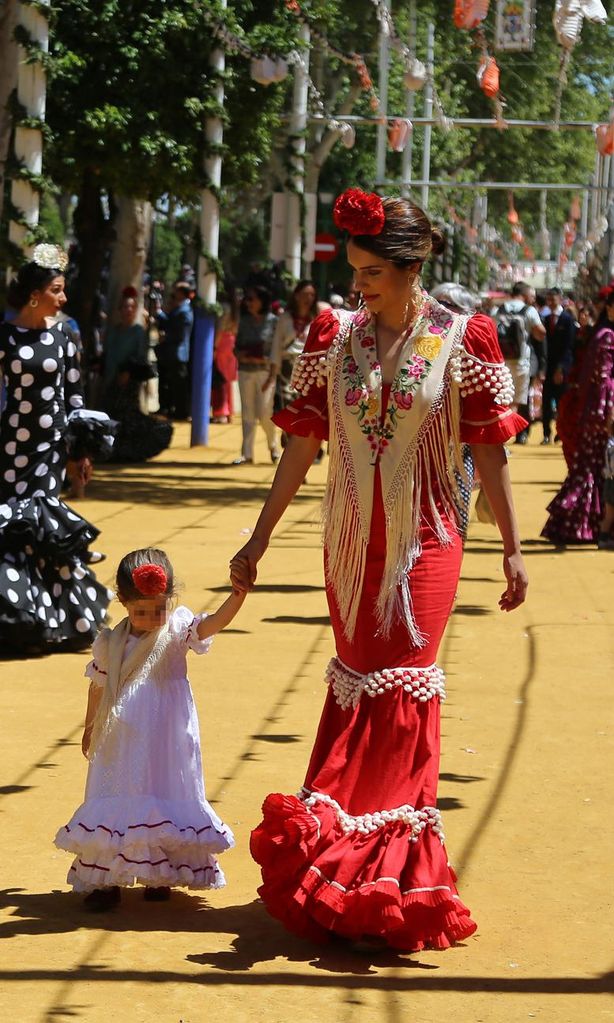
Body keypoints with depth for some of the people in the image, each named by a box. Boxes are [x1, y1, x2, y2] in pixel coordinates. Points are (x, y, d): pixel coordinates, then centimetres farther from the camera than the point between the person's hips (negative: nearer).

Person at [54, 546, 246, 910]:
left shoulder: (178, 628, -7)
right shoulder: (110, 643, -2)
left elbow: (214, 623, -25)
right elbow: (98, 686, 11)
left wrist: (238, 594, -42)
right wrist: (90, 728, 20)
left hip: (166, 738, -1)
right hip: (121, 740, 1)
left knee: (166, 794, 5)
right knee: (115, 801, 4)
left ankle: (159, 875, 19)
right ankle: (105, 879, 10)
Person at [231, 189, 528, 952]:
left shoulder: (462, 341, -5)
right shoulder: (335, 337, 3)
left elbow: (489, 452, -1)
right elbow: (301, 445, 7)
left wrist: (512, 548, -1)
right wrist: (259, 540, 7)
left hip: (422, 543, -3)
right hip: (350, 541, 3)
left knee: (402, 686, -5)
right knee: (357, 683, 7)